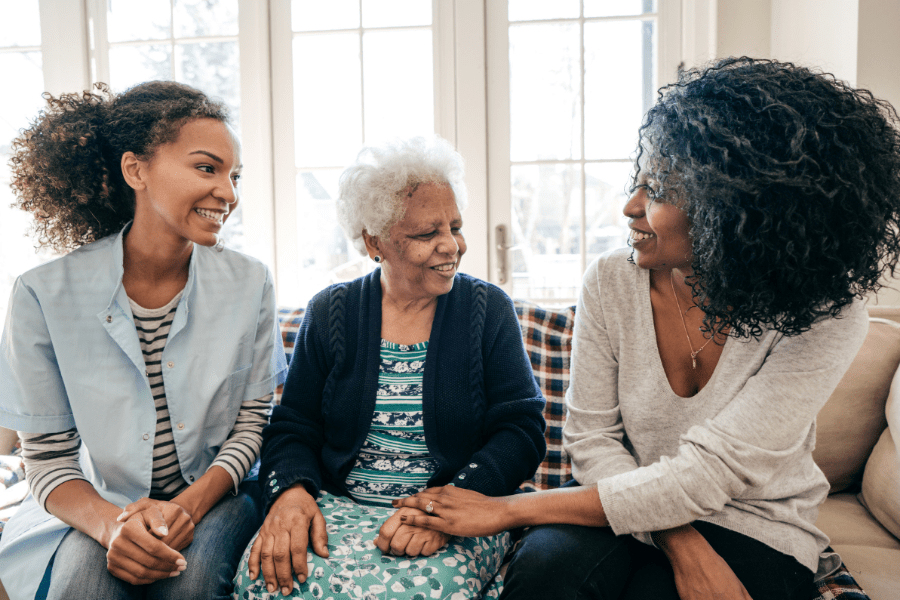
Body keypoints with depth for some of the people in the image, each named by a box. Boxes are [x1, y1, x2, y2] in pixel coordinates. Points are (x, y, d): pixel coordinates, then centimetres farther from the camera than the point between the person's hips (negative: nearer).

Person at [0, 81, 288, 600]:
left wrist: (192, 504, -18)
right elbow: (47, 453, -6)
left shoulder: (249, 283, -6)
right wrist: (109, 523, -25)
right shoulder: (46, 294, -10)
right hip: (102, 506, 0)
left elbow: (253, 419, -1)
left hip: (217, 495, 1)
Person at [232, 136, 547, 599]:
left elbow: (521, 431, -4)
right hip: (337, 505, 2)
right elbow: (292, 427, 6)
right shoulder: (330, 313, 5)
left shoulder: (489, 310, 1)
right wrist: (291, 490, -17)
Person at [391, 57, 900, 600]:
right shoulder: (611, 284, -8)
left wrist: (508, 509, -24)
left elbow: (704, 478, -23)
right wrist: (680, 542, -22)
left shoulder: (824, 317, -18)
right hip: (637, 513, 2)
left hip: (756, 530, -1)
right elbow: (592, 439, -5)